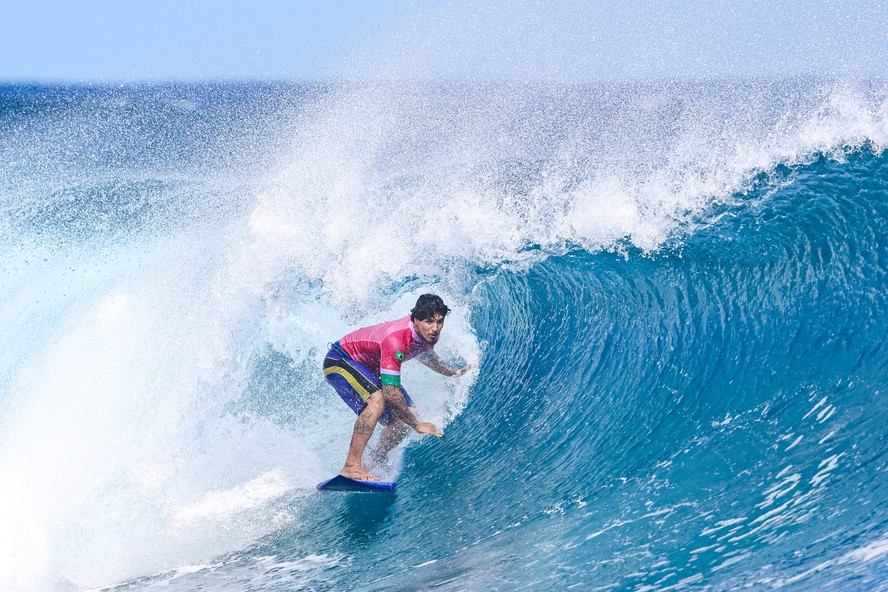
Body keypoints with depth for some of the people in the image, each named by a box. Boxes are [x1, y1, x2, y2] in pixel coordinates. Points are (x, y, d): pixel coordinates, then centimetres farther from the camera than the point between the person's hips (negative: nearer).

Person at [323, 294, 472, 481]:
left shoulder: (430, 333, -13)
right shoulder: (396, 339, -39)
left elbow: (424, 354, 15)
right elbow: (390, 391, -40)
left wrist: (454, 373, 14)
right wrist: (417, 425, -34)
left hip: (370, 369, 9)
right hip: (340, 360, -9)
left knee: (406, 416, 0)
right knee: (377, 400, -35)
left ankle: (376, 463, 17)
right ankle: (351, 467, -34)